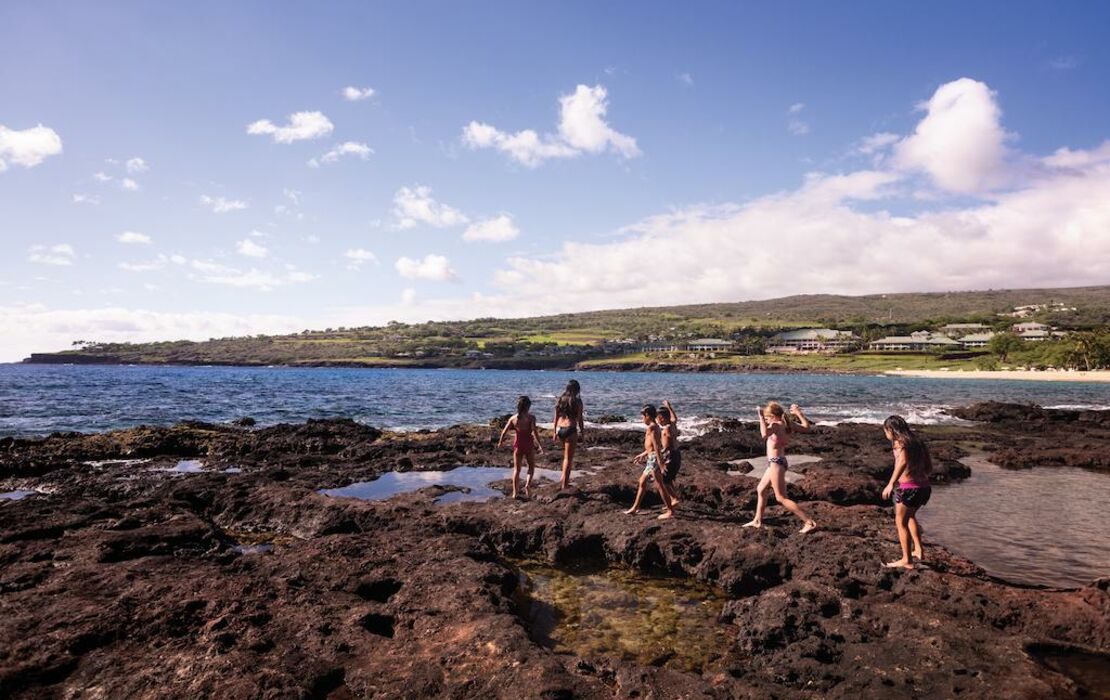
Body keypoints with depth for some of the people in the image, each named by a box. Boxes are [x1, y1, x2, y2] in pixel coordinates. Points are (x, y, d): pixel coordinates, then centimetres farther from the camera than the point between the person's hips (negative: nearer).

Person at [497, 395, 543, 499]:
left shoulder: (513, 418, 0)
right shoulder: (531, 417, -11)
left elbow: (504, 431, 2)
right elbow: (534, 432, -19)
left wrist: (500, 442, 19)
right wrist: (539, 445, -18)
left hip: (517, 445, 2)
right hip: (528, 445, -2)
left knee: (516, 469, 11)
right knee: (531, 466, 18)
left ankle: (514, 493, 8)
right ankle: (528, 484, -5)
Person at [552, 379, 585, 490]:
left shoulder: (560, 400, 7)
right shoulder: (577, 401, -7)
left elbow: (556, 418, 9)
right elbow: (580, 419, -6)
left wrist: (555, 432, 15)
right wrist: (582, 433, 3)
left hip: (560, 429, 6)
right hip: (570, 430, -5)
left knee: (566, 456, 25)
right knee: (568, 458, 3)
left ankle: (564, 478, 25)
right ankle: (564, 484, 7)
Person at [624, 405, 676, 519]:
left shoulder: (651, 427, -14)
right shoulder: (655, 426, 16)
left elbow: (656, 445, -22)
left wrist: (660, 462, -26)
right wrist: (641, 455, 33)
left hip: (654, 459, -10)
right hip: (651, 459, 10)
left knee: (659, 485, -5)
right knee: (642, 482, 16)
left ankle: (671, 511, 1)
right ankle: (635, 508, 24)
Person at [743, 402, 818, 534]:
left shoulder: (776, 425, -21)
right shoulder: (786, 424, 3)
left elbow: (764, 434, -42)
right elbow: (806, 426, 10)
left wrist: (760, 416, -34)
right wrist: (798, 413, 10)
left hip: (776, 463, -10)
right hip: (776, 462, 10)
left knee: (781, 498, -2)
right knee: (760, 490, 21)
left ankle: (809, 522, -1)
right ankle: (757, 521, 31)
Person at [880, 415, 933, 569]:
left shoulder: (900, 442, -9)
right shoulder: (917, 441, 13)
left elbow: (903, 461, -29)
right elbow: (929, 467, 17)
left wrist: (891, 483, -34)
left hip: (907, 488, -8)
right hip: (924, 487, 8)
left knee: (901, 523, 8)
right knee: (910, 516, 30)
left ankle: (907, 560, 12)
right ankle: (918, 550, 31)